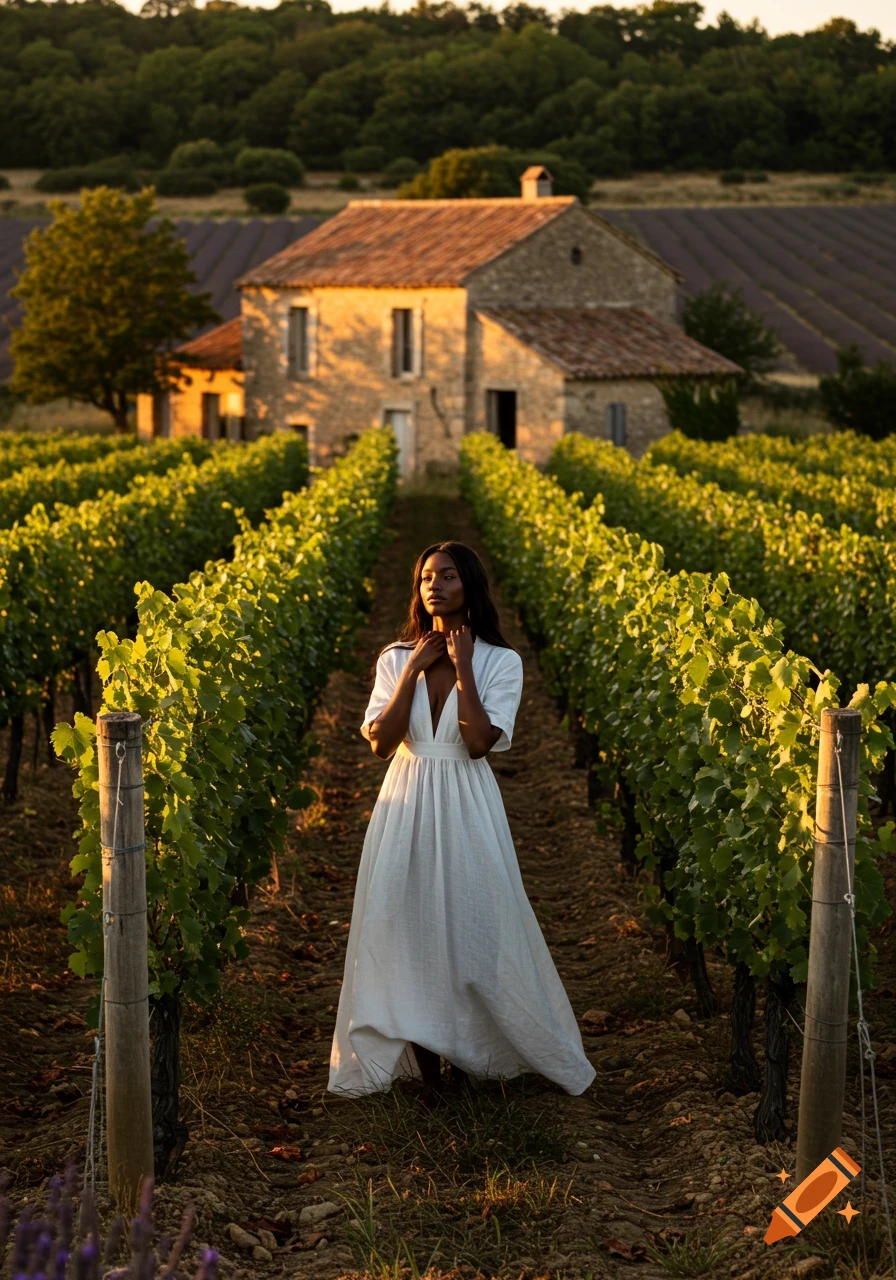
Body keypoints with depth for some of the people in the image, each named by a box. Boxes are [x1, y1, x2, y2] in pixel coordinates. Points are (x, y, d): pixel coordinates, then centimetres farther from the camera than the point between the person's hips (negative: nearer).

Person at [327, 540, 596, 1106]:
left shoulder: (500, 662, -3)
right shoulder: (396, 659, 5)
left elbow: (479, 743, -16)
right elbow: (380, 742, -7)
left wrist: (462, 667, -15)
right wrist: (413, 670, -10)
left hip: (467, 811, -2)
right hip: (406, 811, 2)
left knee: (473, 928, 0)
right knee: (410, 930, 3)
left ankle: (470, 1053, 19)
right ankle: (426, 1064, 14)